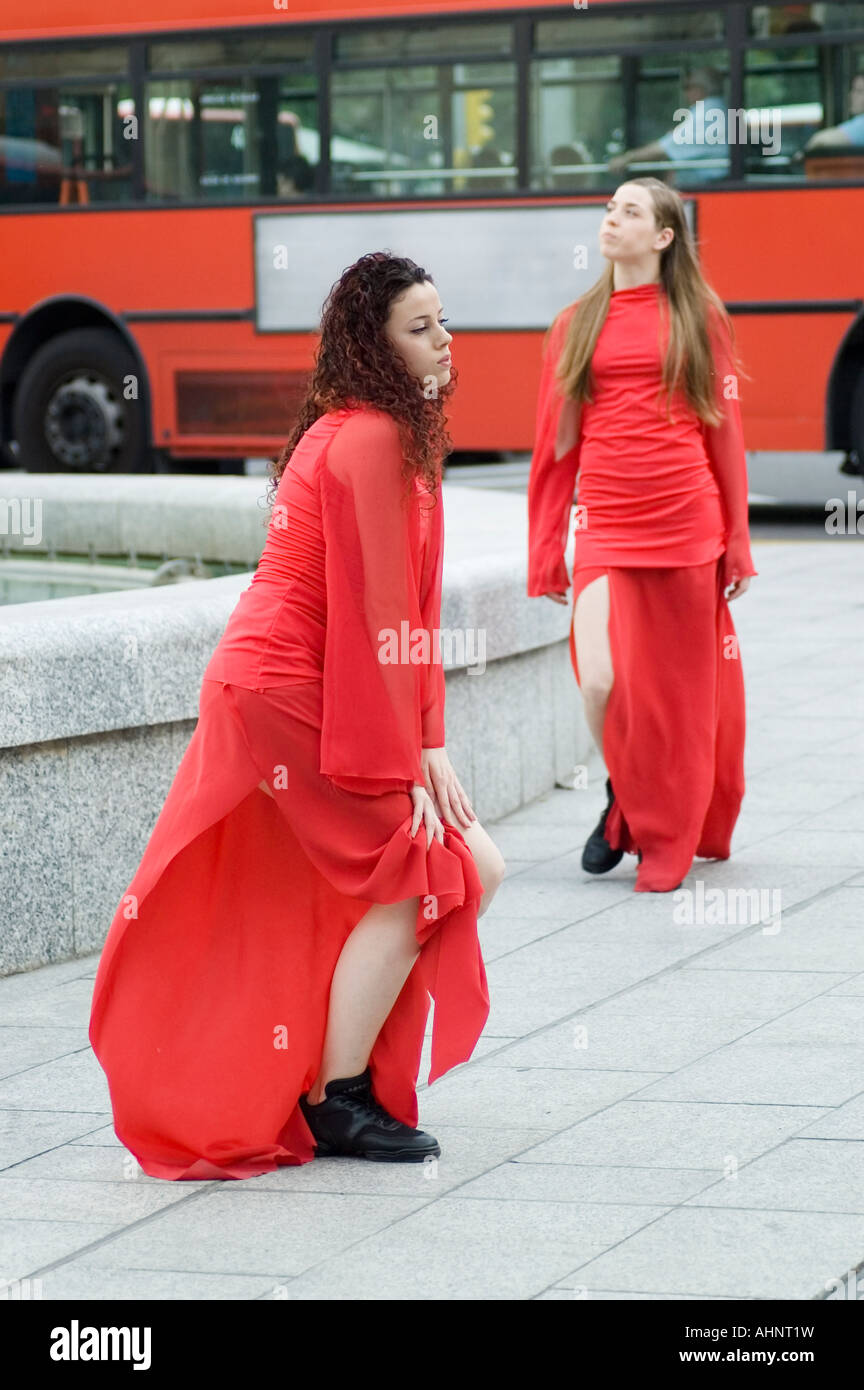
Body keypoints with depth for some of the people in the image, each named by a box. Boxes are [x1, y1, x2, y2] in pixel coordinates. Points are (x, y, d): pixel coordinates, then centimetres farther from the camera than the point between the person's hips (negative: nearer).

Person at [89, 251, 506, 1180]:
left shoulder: (397, 436, 15)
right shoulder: (368, 441, -16)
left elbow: (409, 610, 12)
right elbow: (373, 615, -19)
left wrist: (427, 746, 5)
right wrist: (402, 765, -17)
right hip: (288, 696, -10)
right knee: (408, 878, -7)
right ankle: (337, 1102, 0)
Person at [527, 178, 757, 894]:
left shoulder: (698, 315, 5)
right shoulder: (576, 324, 10)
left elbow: (725, 431, 7)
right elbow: (556, 445, 11)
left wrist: (737, 539, 4)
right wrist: (545, 551, 8)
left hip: (687, 524, -1)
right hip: (605, 530, 1)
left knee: (679, 690, 4)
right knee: (602, 682, -13)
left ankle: (668, 841, 19)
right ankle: (622, 799, 15)